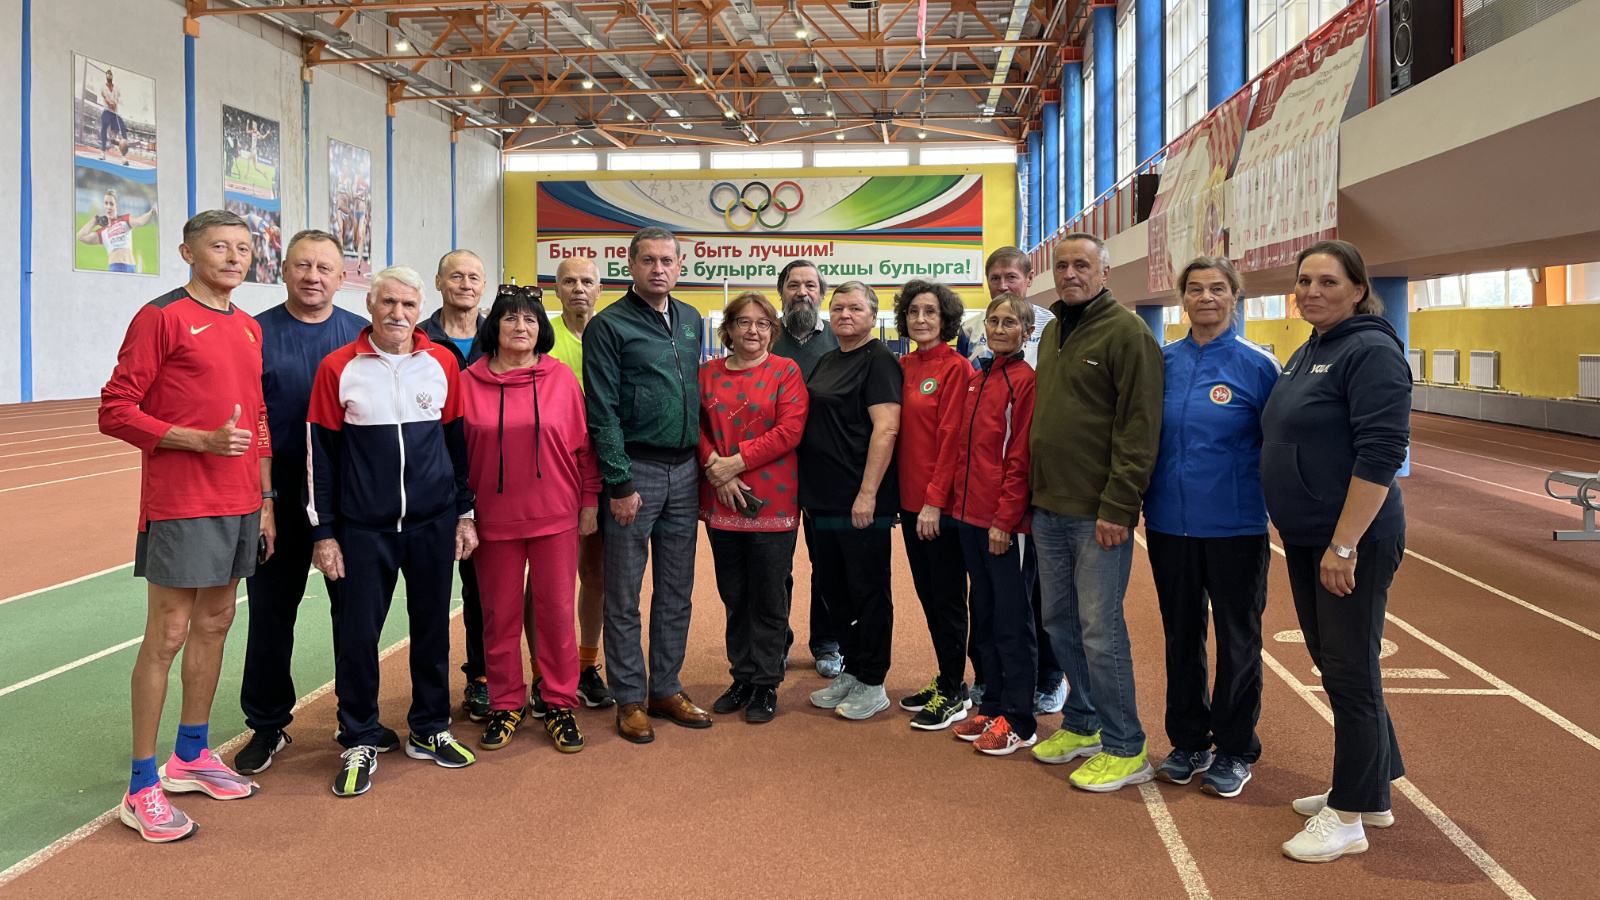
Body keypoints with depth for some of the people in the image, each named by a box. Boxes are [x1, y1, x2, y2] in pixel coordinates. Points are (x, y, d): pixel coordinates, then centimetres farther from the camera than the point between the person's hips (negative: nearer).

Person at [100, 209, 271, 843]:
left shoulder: (249, 328, 15)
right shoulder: (161, 317, -7)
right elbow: (116, 411, -10)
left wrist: (265, 502, 17)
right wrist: (202, 439, -20)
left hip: (240, 506, 8)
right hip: (180, 506, -7)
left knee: (215, 621, 14)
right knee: (168, 634, -4)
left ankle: (190, 757, 28)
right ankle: (142, 789, 5)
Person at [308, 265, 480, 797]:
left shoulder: (443, 363, 3)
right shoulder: (338, 368, -2)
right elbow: (321, 455, 0)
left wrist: (464, 513, 8)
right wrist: (323, 532, -2)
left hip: (433, 524, 2)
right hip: (364, 528, -2)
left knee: (432, 626, 11)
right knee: (358, 633, 2)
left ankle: (430, 731, 28)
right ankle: (359, 743, 19)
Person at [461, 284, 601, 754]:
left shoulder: (561, 378, 0)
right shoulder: (468, 382, 0)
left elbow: (583, 444, 4)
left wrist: (590, 500, 3)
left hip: (555, 516, 0)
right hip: (493, 518, 1)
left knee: (556, 610, 5)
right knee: (500, 613, 8)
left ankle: (559, 702, 19)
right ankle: (505, 705, 23)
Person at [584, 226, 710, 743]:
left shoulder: (691, 322, 13)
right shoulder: (609, 325, -6)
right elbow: (602, 412, -10)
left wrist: (704, 466, 12)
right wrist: (619, 482, -15)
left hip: (684, 471, 6)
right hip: (634, 469, -6)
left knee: (677, 592, 12)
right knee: (624, 596, 2)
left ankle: (666, 689, 23)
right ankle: (629, 699, 13)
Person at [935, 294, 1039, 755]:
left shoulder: (1025, 381, -10)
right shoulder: (974, 379, 13)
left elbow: (1021, 458, -14)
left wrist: (1005, 519, -16)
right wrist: (938, 498, 9)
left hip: (1007, 524, -8)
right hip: (970, 515, 8)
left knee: (1013, 622, 1)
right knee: (985, 617, 15)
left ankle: (1019, 722, 11)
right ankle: (992, 708, 27)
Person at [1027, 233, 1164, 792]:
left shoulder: (1126, 333, -10)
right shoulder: (1052, 333, 15)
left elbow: (1140, 428, -15)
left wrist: (1118, 507, -20)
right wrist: (1037, 492, 15)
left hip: (1098, 513, -8)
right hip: (1049, 508, 8)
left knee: (1099, 629, -3)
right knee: (1060, 621, 15)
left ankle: (1124, 750, 9)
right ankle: (1082, 725, 30)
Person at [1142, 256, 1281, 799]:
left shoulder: (1257, 365, -6)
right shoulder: (1165, 361, 4)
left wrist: (1277, 510, -5)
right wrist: (1137, 499, 5)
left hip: (1235, 526, -3)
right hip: (1170, 524, 4)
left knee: (1237, 641, 8)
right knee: (1181, 634, 14)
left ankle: (1235, 751, 22)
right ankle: (1188, 742, 29)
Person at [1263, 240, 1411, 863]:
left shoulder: (1371, 351, -15)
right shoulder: (1306, 354, 14)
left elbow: (1380, 454, -22)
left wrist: (1344, 543, -25)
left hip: (1354, 540, -9)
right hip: (1307, 539, 9)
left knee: (1349, 670, 0)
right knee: (1332, 662, 17)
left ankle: (1349, 816, 12)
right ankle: (1371, 792, 32)